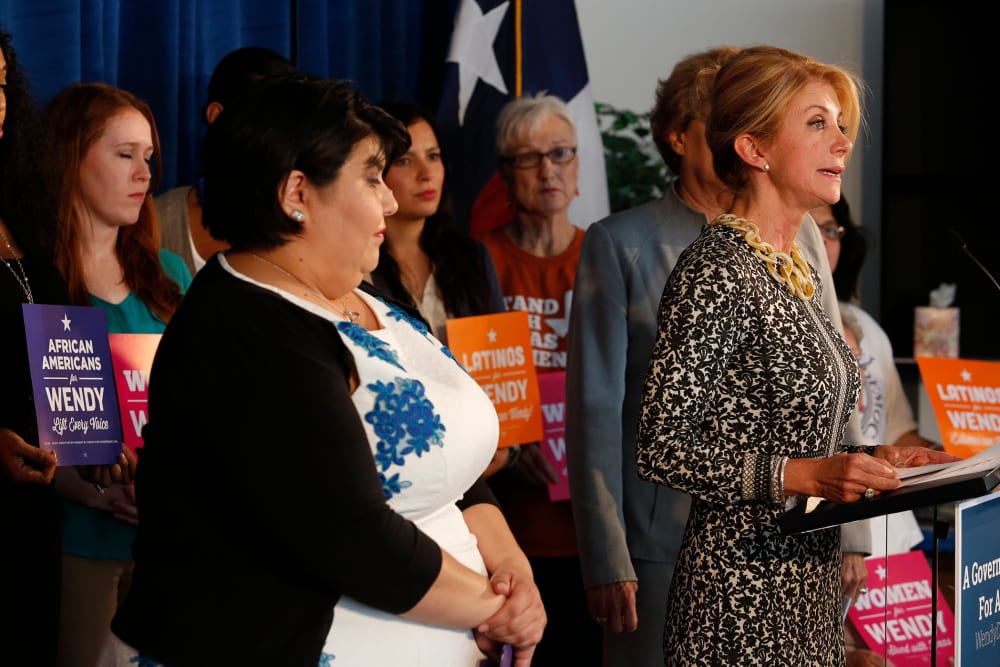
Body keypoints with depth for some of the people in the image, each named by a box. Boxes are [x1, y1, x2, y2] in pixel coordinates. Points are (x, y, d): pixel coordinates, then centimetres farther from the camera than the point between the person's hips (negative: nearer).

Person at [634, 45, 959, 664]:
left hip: (811, 583, 9)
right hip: (745, 592, -9)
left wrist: (868, 457, 6)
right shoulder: (714, 271, -14)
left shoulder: (798, 271, 13)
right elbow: (664, 446, -18)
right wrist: (809, 474, -22)